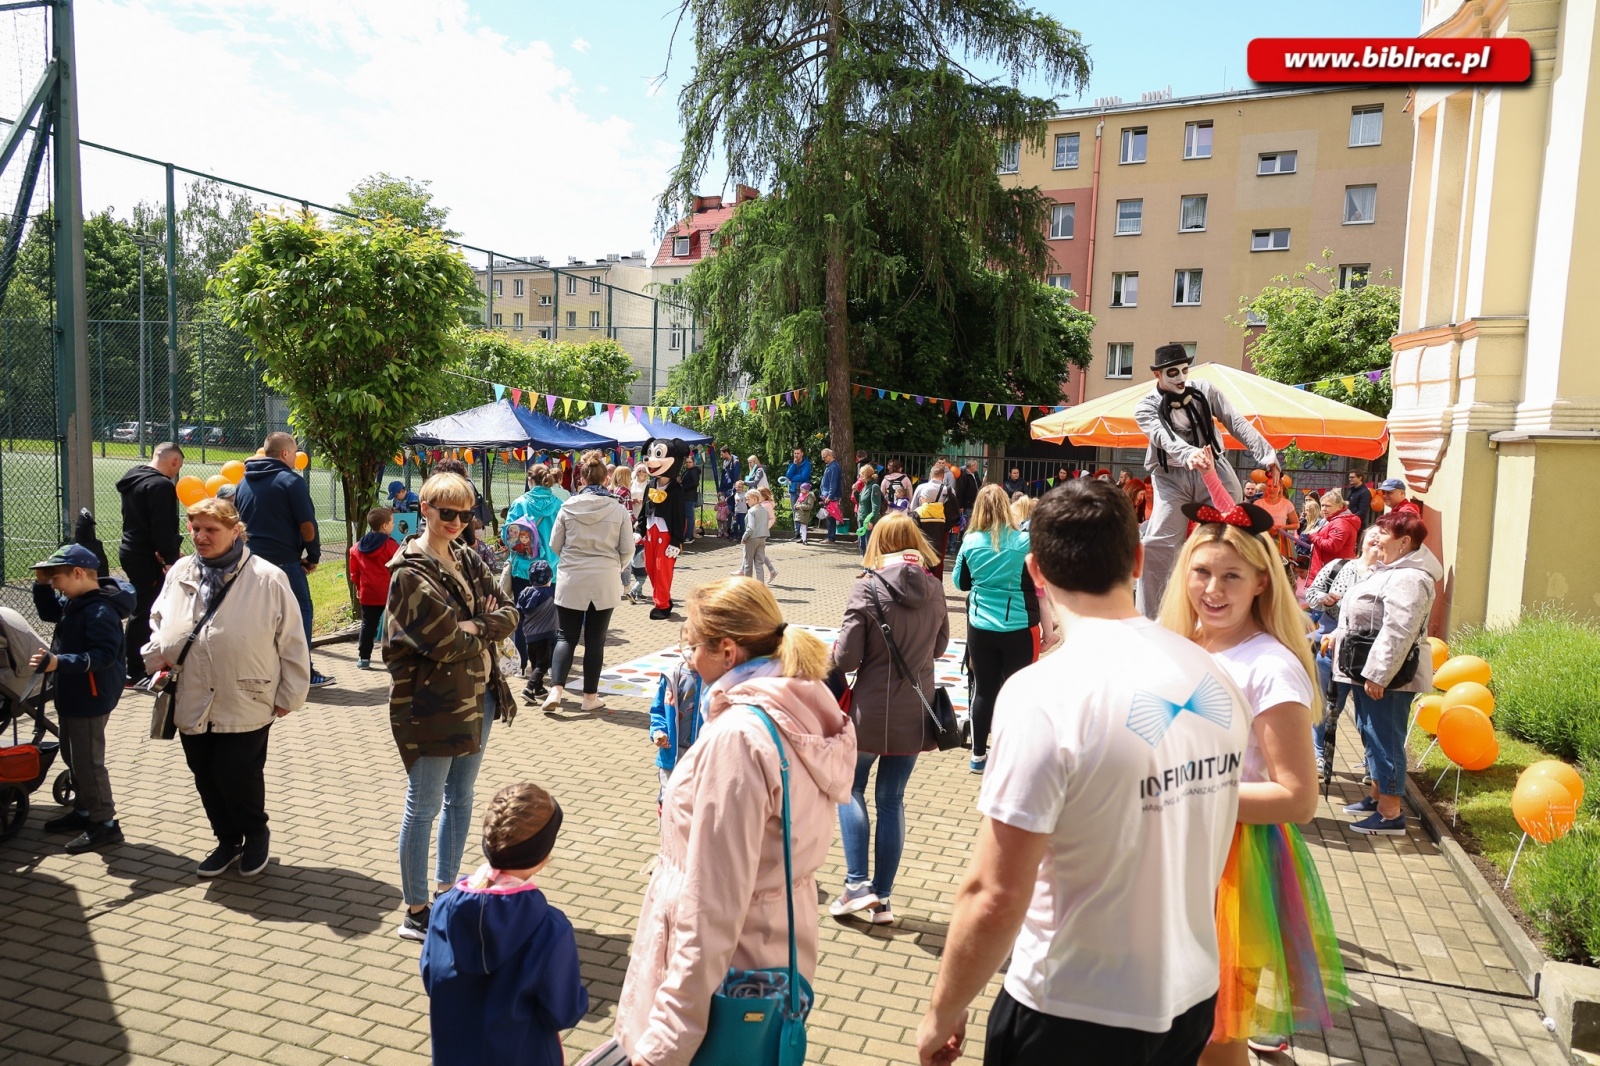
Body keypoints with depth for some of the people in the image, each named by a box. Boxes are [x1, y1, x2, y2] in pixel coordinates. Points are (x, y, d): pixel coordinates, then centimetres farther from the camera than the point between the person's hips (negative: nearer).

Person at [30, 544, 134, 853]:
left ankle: (105, 824, 4)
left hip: (90, 699, -11)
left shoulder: (101, 611, -25)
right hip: (72, 695, 11)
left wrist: (60, 663, -36)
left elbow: (105, 655, -30)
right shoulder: (74, 601, 6)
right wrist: (41, 584, 9)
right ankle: (83, 811, 35)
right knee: (73, 756, 21)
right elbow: (48, 612, 25)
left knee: (88, 761, -4)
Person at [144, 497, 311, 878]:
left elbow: (292, 643, -7)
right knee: (206, 780, 14)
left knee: (237, 777, -2)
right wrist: (157, 657, 5)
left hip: (245, 706, -5)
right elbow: (158, 621, 22)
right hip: (192, 704, 5)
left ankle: (257, 834, 26)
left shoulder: (267, 579, -10)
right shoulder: (180, 573, 5)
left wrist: (289, 696, -6)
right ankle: (228, 841, 35)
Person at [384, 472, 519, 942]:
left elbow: (508, 616, 3)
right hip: (431, 704, -7)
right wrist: (486, 627, -7)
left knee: (460, 798, 18)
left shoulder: (468, 560, 8)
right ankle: (416, 911, 16)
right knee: (424, 807, 4)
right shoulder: (410, 573, -15)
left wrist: (475, 626, -15)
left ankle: (446, 886, 35)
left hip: (478, 696, 8)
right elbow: (447, 642, -23)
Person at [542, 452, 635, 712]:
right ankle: (590, 696, 15)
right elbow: (628, 549, -1)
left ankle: (556, 689, -5)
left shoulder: (568, 507, -4)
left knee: (566, 636, 10)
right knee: (595, 639, 9)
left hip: (571, 580, 0)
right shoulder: (618, 509, -5)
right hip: (605, 583, 0)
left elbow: (555, 544, 4)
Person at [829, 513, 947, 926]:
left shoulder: (868, 589, -15)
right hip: (915, 712, 4)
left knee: (852, 788, 17)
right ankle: (882, 899, 20)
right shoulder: (934, 589, -1)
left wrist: (835, 652, 6)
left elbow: (846, 657, -15)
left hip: (872, 710, -4)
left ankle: (858, 883, 9)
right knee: (892, 800, 14)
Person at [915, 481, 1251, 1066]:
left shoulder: (1043, 695, -25)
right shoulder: (1214, 676, -5)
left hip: (1076, 1019, -6)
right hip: (1193, 998, 6)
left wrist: (942, 1015, -9)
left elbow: (995, 898, -23)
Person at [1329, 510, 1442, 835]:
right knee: (1371, 733, 19)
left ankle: (1390, 814, 1)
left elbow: (1397, 632, -27)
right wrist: (1338, 635, 27)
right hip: (1371, 669, 11)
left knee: (1384, 738, -6)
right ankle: (1377, 796, 32)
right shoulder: (1392, 570, 16)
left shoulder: (1409, 579, -20)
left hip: (1387, 675, -11)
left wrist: (1377, 675, -28)